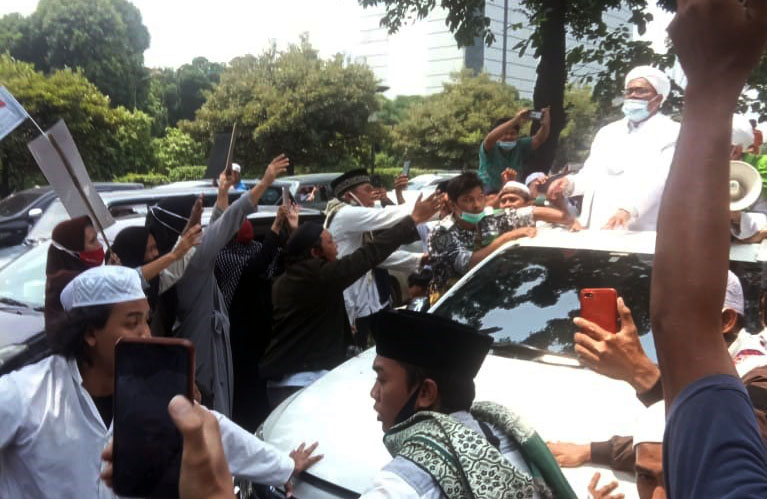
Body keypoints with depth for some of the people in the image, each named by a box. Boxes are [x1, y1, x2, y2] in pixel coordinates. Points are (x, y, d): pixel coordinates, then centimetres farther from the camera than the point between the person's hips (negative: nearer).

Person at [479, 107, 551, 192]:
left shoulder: (521, 146, 2)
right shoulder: (491, 149, -12)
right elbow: (489, 139, -33)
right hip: (489, 193, -4)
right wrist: (516, 119, -40)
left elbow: (539, 139, -10)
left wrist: (545, 123, -32)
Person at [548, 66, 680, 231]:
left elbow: (660, 179, -14)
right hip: (596, 228, 5)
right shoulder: (608, 132, 21)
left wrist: (629, 209, -31)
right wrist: (570, 183, -2)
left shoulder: (672, 133, 1)